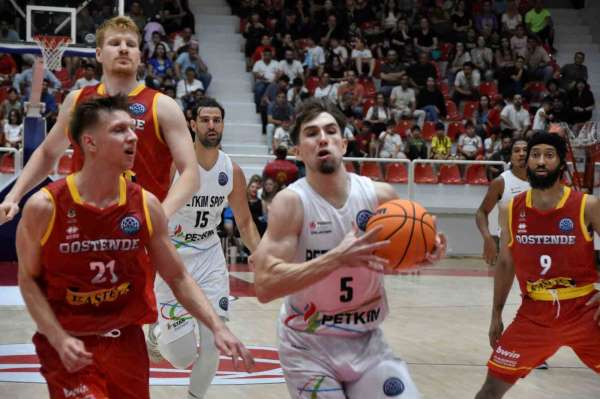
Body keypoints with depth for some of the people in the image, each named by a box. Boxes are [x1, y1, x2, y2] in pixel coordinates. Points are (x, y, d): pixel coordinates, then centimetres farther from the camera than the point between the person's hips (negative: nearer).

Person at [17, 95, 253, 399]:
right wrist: (60, 340, -16)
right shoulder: (44, 207, -14)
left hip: (126, 340, 4)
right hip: (68, 344, -4)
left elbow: (178, 277, 2)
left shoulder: (146, 205, -5)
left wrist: (217, 327, -9)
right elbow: (29, 280, -5)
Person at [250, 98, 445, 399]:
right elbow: (265, 286, -26)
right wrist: (337, 257, -34)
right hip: (309, 347, -3)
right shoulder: (290, 202, -17)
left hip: (367, 341, 3)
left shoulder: (381, 195, -6)